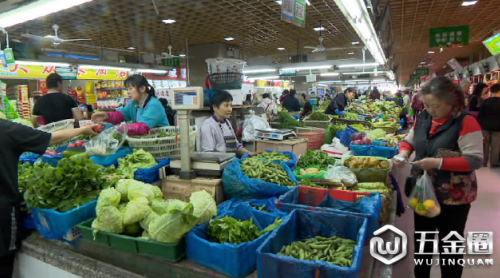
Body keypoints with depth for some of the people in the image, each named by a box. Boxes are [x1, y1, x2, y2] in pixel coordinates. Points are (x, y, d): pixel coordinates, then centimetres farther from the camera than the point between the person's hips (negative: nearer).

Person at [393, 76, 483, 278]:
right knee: (421, 241, 20)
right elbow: (409, 141, 13)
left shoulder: (466, 122, -17)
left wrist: (439, 163, -30)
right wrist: (404, 153, -9)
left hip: (453, 196, -6)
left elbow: (476, 160, -20)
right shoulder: (423, 118, 1)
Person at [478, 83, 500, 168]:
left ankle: (484, 163, 13)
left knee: (485, 145, 9)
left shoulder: (486, 101, -3)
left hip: (486, 126, 1)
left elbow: (480, 115, -2)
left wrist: (481, 124, 7)